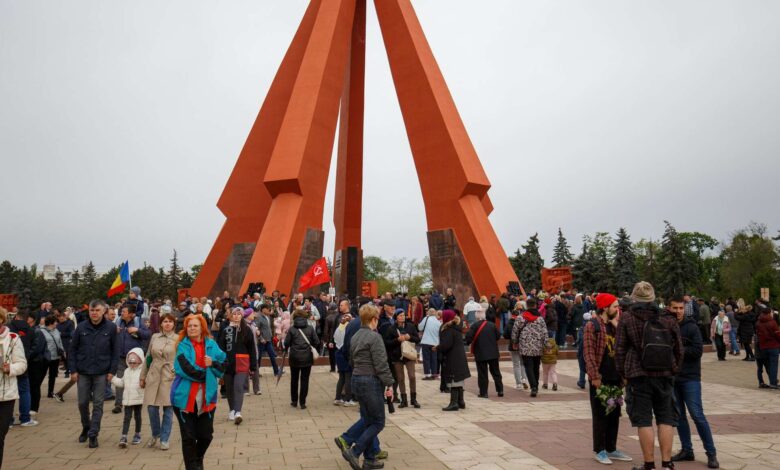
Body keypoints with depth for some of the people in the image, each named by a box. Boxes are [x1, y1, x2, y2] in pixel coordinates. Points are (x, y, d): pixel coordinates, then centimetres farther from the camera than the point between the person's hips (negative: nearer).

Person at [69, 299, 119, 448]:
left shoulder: (111, 327, -6)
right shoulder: (81, 327, -3)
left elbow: (114, 351, -2)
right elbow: (73, 349, 3)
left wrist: (112, 370, -6)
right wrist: (73, 370, -1)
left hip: (101, 373, -2)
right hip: (83, 372, 2)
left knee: (98, 403, 2)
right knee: (83, 402, 11)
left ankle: (93, 434, 11)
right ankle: (86, 427, 35)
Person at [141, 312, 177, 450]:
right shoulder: (154, 337, 8)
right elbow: (148, 357, 14)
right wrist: (143, 376, 14)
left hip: (170, 377, -3)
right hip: (154, 376, 3)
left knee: (168, 409, 2)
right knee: (152, 407, 3)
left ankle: (164, 439, 15)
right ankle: (155, 434, 28)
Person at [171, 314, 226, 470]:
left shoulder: (211, 344, 6)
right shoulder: (183, 346, -3)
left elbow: (223, 367, 4)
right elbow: (187, 369, -17)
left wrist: (212, 364, -15)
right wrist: (205, 373, -11)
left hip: (206, 396, 3)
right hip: (185, 397, -3)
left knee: (206, 434, 12)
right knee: (189, 436, 4)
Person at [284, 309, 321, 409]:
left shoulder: (292, 328, -5)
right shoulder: (310, 328, -3)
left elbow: (286, 343, -5)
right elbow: (316, 342, -4)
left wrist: (286, 349, 16)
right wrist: (317, 350, 14)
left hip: (294, 358, 0)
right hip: (307, 357, 0)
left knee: (294, 379, 16)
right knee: (304, 380, 6)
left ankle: (294, 401, 24)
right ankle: (302, 402, 5)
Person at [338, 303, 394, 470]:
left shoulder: (355, 337, 10)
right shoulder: (374, 337, -16)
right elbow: (381, 364, -19)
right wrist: (389, 384, -13)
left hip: (356, 380, 8)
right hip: (371, 381, -8)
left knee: (367, 419, 18)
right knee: (378, 422, 3)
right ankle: (354, 452, -2)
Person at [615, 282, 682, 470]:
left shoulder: (626, 319, -6)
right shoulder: (668, 320, 3)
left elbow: (619, 349, -5)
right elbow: (678, 349, 8)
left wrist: (623, 372, 7)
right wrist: (673, 370, 20)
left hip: (639, 376, -3)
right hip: (665, 376, 3)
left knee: (644, 421, 3)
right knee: (666, 419, 12)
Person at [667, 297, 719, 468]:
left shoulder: (691, 327, -6)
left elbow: (697, 350, -14)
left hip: (690, 377, -4)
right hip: (671, 377, 4)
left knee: (697, 415, -4)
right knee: (678, 415, 10)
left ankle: (711, 453, 8)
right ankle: (687, 450, 21)